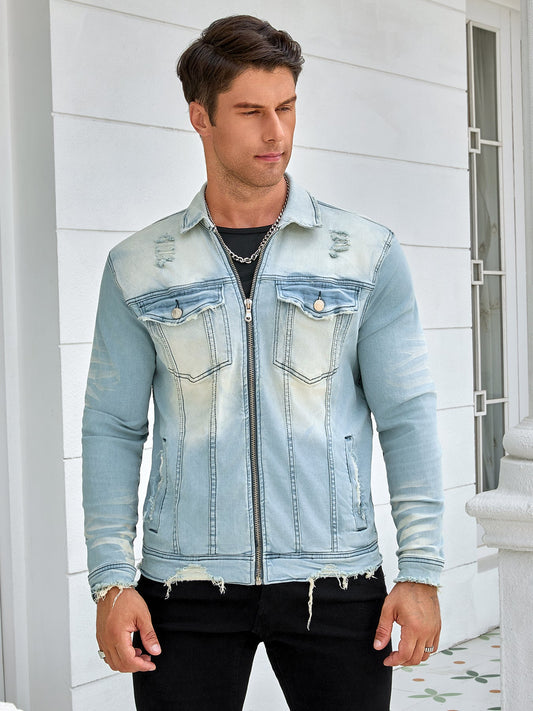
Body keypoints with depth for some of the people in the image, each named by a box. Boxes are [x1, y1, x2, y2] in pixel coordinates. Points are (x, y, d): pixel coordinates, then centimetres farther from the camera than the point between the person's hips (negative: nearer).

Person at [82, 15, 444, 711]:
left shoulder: (368, 253, 2)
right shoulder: (138, 267, 4)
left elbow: (407, 416, 1)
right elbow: (112, 428, 5)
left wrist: (422, 571, -5)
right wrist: (110, 579, -3)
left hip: (334, 581, 0)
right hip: (186, 586, 0)